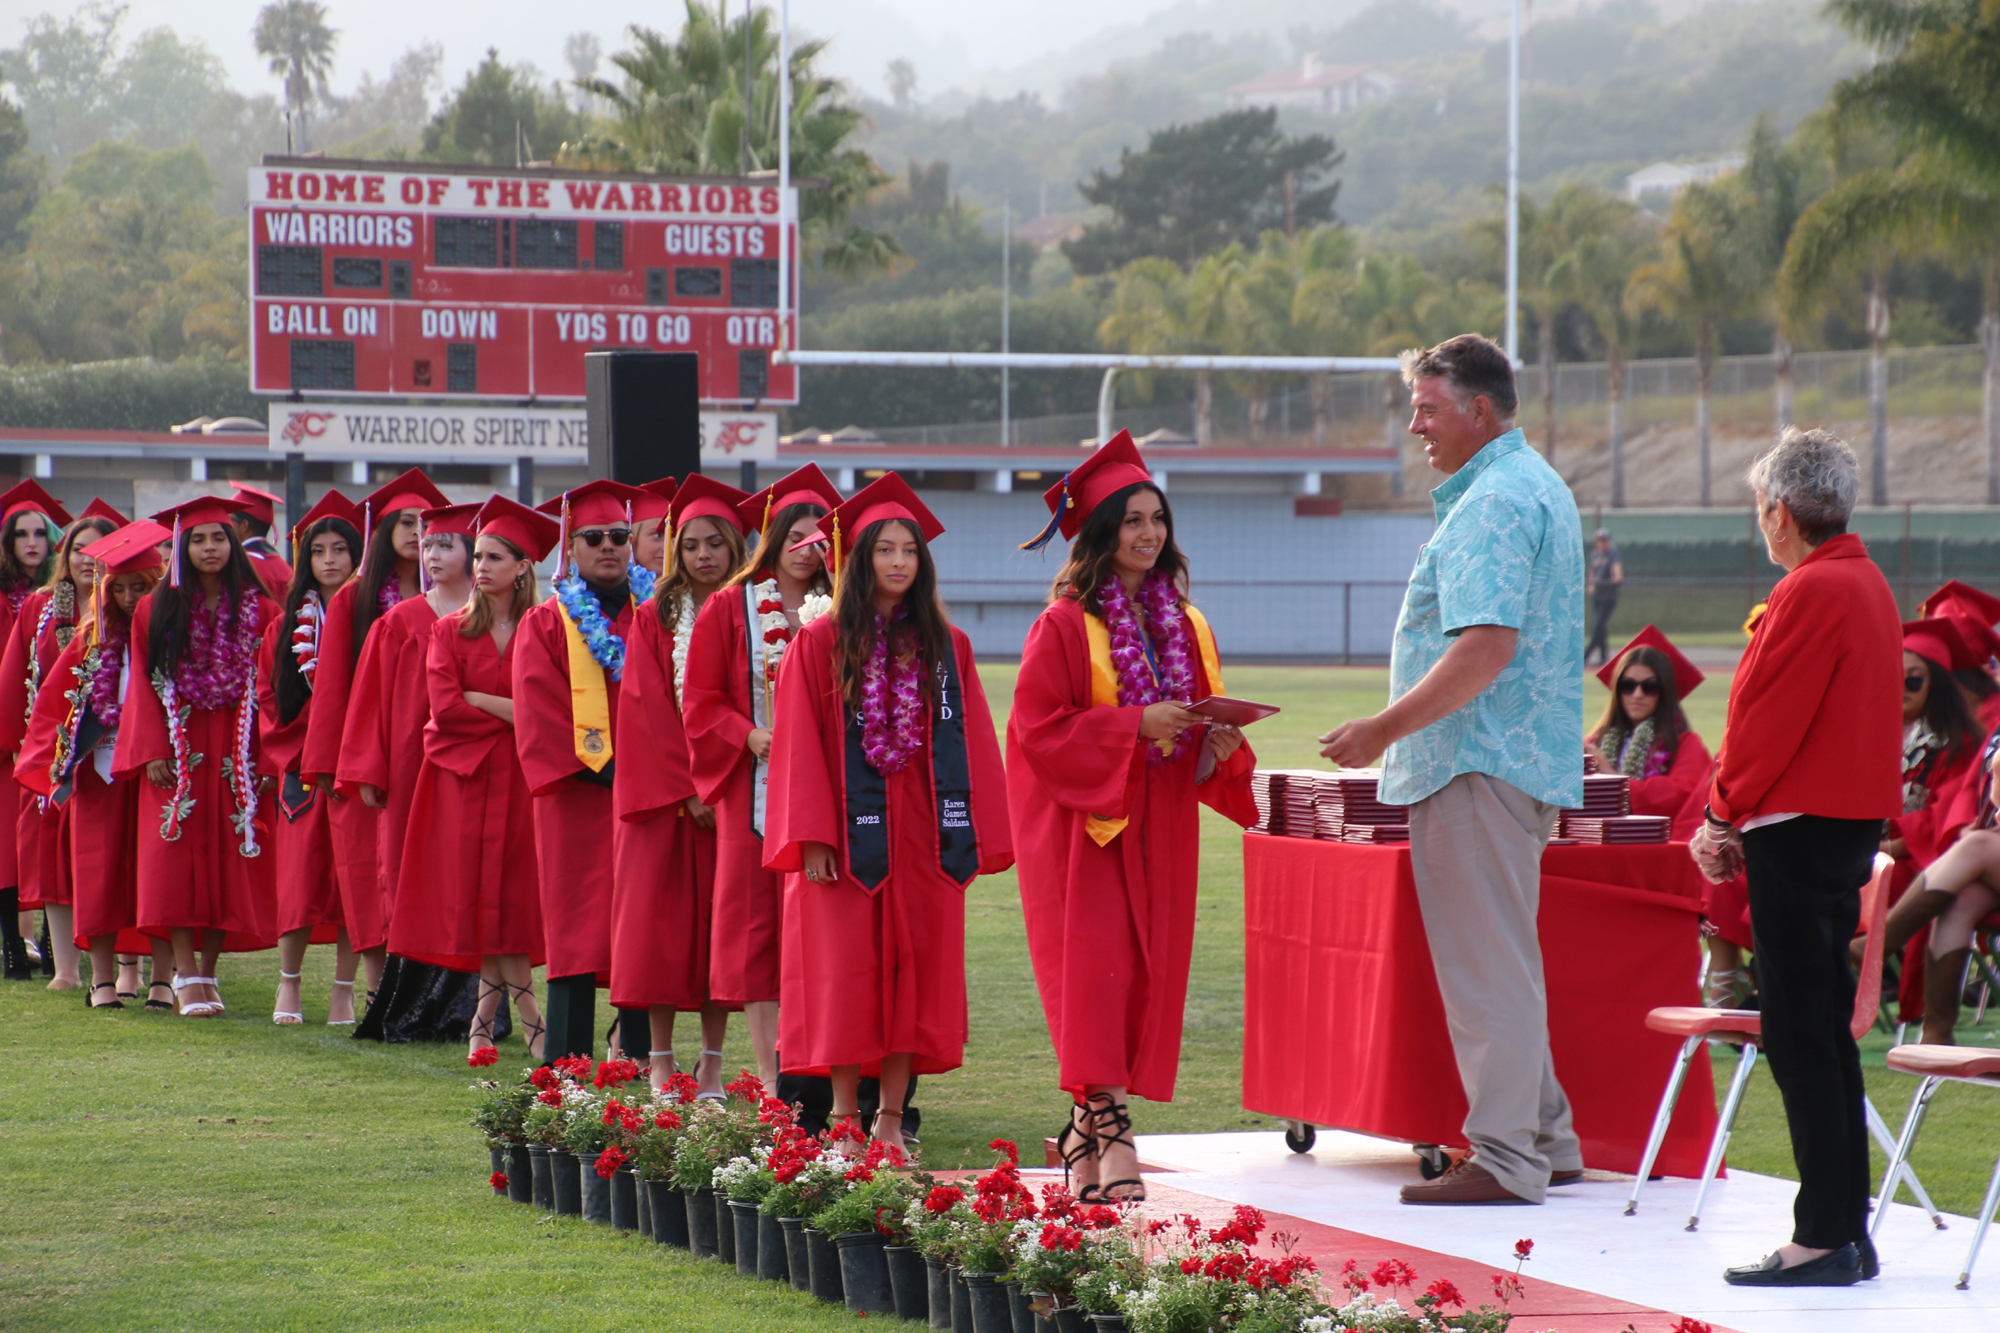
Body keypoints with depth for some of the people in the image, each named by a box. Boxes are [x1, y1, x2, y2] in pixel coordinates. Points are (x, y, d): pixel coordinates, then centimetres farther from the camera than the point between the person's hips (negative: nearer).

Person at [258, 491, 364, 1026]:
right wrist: (294, 747, -3)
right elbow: (269, 695, 10)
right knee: (300, 875, -2)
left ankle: (344, 988, 5)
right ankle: (289, 983, 10)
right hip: (302, 764, 2)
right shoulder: (288, 624, 11)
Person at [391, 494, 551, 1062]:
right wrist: (512, 712, -8)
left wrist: (478, 700, -9)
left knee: (510, 900, -6)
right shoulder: (451, 631, 7)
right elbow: (444, 707, -4)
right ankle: (527, 1018, -1)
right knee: (482, 898, -5)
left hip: (519, 780, -1)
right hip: (463, 779, 1)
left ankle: (485, 1017, 0)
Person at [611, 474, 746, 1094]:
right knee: (661, 921, -1)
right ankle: (660, 1058, 5)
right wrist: (686, 787, -13)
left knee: (720, 923, 1)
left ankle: (712, 1059, 6)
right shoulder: (654, 621, 4)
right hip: (662, 791, 0)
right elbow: (647, 710, -4)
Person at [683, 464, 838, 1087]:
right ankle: (770, 1073, -1)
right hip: (753, 784, -1)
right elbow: (701, 702, 2)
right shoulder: (729, 609, 5)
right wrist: (749, 735, -13)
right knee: (755, 921, -2)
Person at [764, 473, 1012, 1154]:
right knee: (846, 971, -2)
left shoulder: (947, 646, 8)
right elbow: (799, 743, -4)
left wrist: (978, 835, 2)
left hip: (923, 835, 3)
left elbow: (971, 741, 8)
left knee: (916, 971, 2)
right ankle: (845, 1115, 5)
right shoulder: (820, 643, 0)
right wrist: (811, 836, -12)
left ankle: (891, 1115, 8)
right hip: (846, 831, -3)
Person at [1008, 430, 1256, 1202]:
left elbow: (1207, 722, 15)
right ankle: (1111, 1137, -19)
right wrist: (1135, 724, -19)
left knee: (1150, 971, 3)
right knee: (1095, 968, -13)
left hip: (1159, 827, 6)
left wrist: (1220, 746, -8)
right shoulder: (1065, 625, -6)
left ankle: (1087, 1129, 12)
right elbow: (1040, 727, -12)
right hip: (1081, 823, -6)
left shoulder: (1184, 625, 11)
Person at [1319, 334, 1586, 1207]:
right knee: (1502, 962, 16)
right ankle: (1546, 1142, 20)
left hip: (1481, 765, -11)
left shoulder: (1495, 504, -16)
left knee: (1488, 965, -8)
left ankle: (1504, 1159, -7)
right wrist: (1402, 735, 23)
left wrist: (1385, 728, -23)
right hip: (1521, 762, 11)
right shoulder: (1537, 488, 19)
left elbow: (1485, 648, -26)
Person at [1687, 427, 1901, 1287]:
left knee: (1799, 1038, -7)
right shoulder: (1868, 584, 14)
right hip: (1852, 822, 10)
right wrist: (1738, 818, 13)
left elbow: (1766, 724, -17)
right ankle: (1847, 1230, 15)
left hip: (1800, 829, -10)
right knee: (1825, 1033, 13)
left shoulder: (1811, 592, -16)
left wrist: (1725, 815, -4)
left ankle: (1822, 1238, -8)